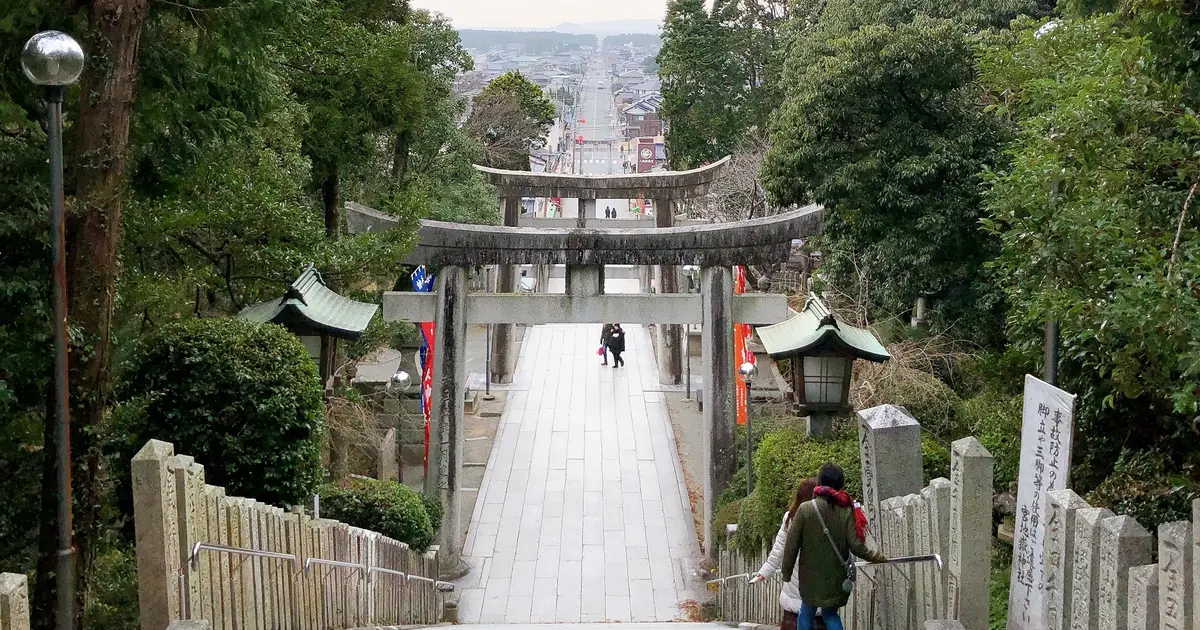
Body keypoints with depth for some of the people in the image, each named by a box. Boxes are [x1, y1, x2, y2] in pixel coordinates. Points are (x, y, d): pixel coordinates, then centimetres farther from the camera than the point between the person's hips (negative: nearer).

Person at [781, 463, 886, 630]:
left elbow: (791, 544, -7)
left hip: (810, 576, -2)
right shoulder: (846, 511, -7)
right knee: (830, 613, 17)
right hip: (836, 577, 2)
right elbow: (856, 546, -9)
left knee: (807, 612, 15)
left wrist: (787, 572, 4)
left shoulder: (805, 509, -9)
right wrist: (879, 558, 6)